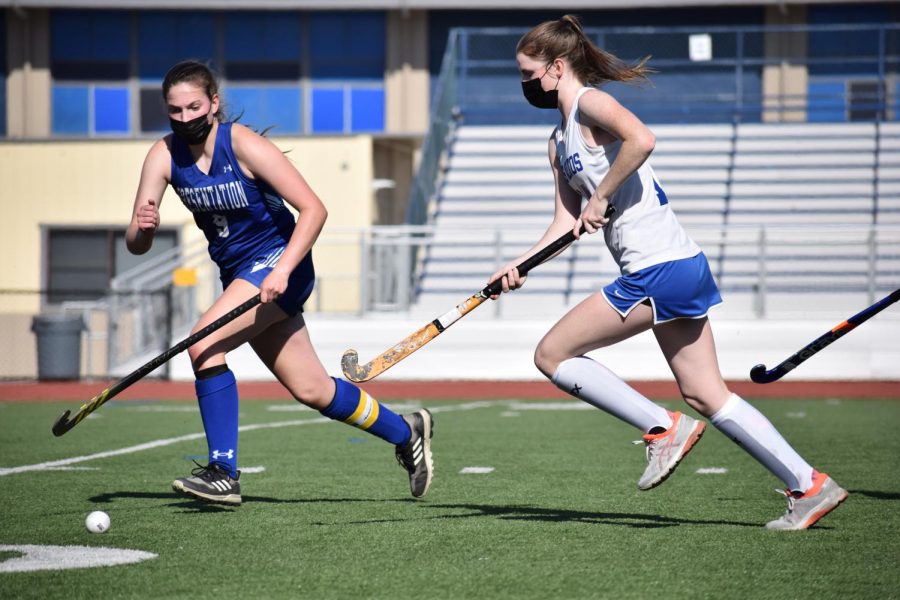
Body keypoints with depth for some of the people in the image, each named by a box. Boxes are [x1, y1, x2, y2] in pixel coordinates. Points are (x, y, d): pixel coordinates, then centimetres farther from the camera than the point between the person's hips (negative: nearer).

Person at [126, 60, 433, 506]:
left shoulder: (241, 144, -19)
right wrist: (142, 228, -33)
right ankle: (406, 431, 32)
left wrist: (283, 269, -32)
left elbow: (313, 209, -21)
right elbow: (136, 245, -9)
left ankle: (223, 472, -20)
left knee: (204, 344, -26)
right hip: (237, 275, 6)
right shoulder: (164, 156, -5)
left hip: (278, 266, -6)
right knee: (311, 390, 10)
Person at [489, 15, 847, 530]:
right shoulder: (559, 141, 21)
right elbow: (568, 223, 20)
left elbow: (641, 138, -28)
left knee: (552, 355, -2)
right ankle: (811, 486, 8)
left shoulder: (590, 103, -7)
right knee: (705, 395, 9)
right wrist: (520, 265, 7)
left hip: (659, 270, -10)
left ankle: (664, 428, -2)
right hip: (679, 269, 10)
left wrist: (600, 198, -18)